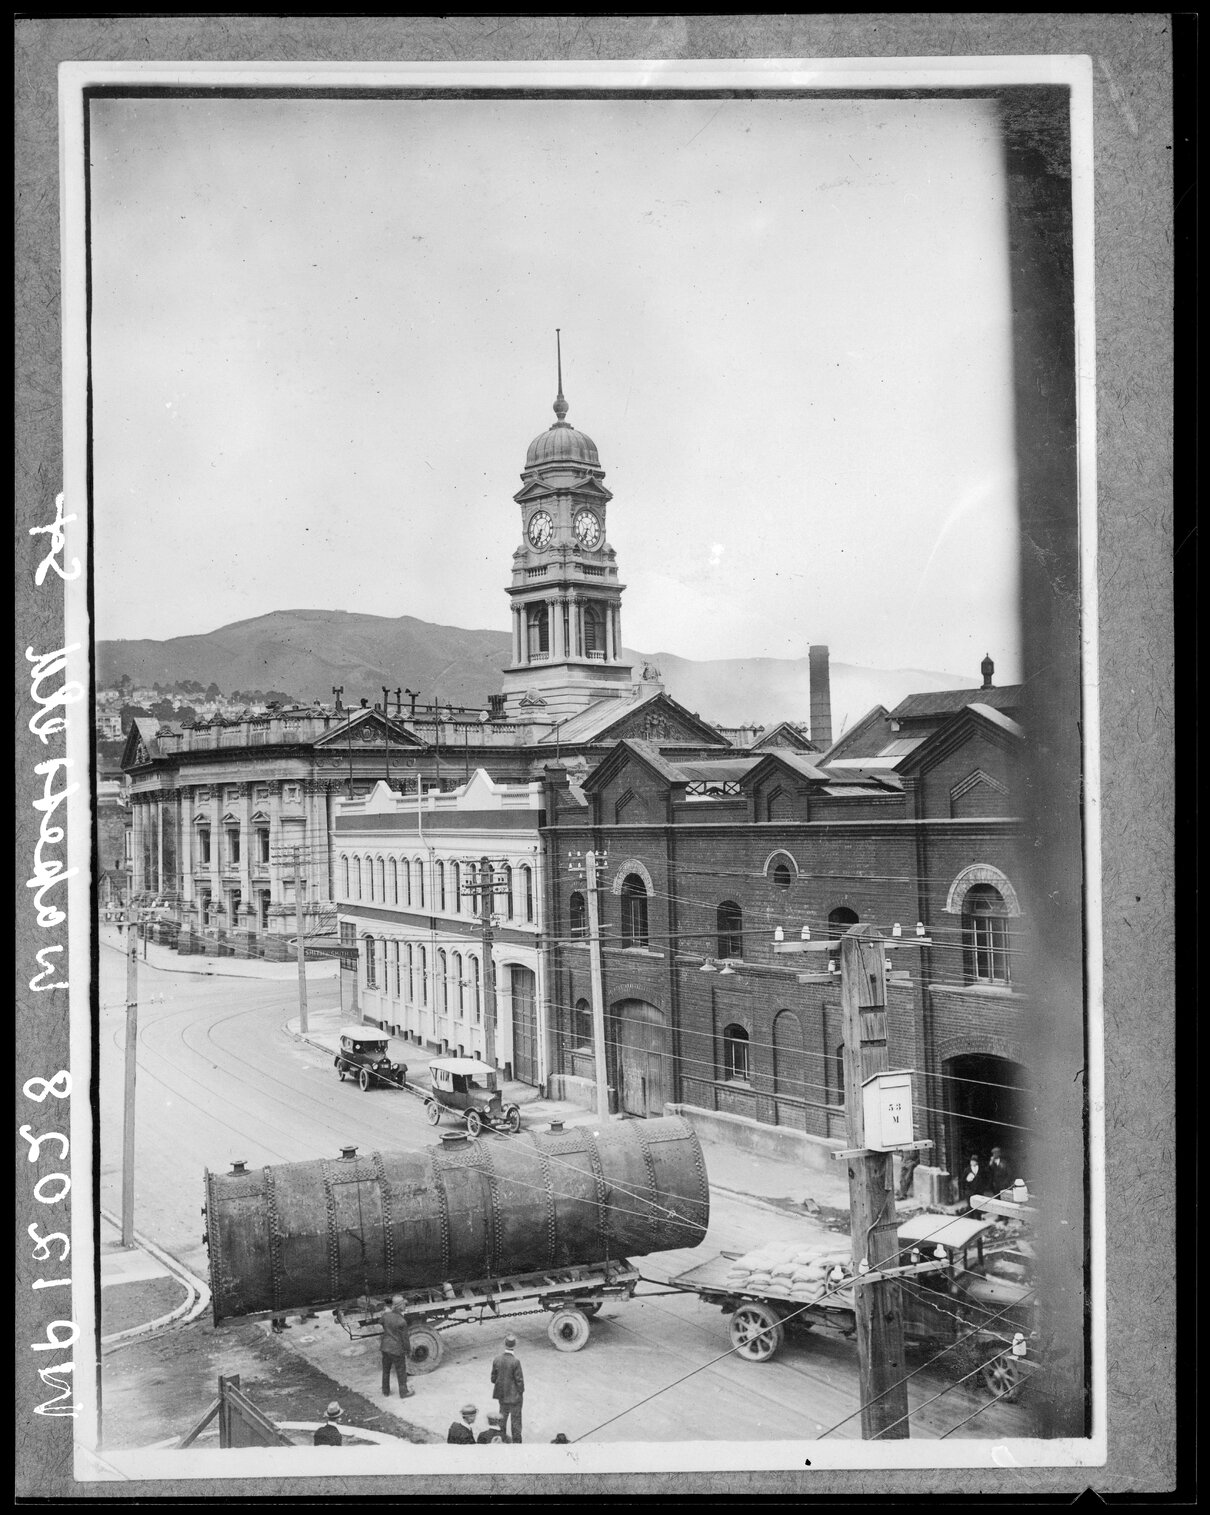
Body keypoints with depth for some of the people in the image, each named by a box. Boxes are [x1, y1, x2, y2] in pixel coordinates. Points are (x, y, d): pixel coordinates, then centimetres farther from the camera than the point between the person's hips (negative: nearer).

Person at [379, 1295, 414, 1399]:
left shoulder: (385, 1315, -11)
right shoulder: (402, 1321, -24)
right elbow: (404, 1338, -14)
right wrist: (406, 1350, 1)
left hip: (385, 1347, 5)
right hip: (397, 1349, -5)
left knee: (386, 1371, 22)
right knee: (401, 1372, 14)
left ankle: (386, 1391, 37)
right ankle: (404, 1392, 26)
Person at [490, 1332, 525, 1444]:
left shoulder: (497, 1360, -11)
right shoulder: (515, 1362, -26)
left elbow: (493, 1378, 0)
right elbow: (519, 1380, -19)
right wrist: (521, 1392, -2)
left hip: (501, 1394, 5)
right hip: (514, 1395, -5)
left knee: (503, 1415, 25)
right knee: (515, 1418, 13)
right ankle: (516, 1440, 23)